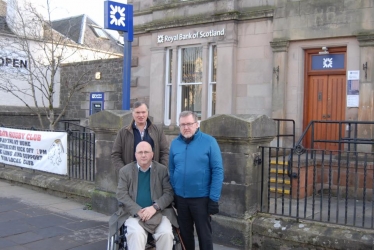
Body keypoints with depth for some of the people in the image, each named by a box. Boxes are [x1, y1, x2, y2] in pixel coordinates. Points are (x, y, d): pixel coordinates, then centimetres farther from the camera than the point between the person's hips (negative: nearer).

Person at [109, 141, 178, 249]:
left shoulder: (162, 170, 7)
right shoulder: (125, 171, 8)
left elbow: (169, 193, 1)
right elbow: (122, 195, -1)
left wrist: (155, 207, -16)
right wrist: (138, 211, -15)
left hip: (159, 213, 1)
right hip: (134, 214, 0)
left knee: (166, 233, -26)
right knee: (136, 234, -31)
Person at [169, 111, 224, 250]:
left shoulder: (209, 141, -8)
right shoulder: (174, 143, 3)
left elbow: (217, 171, -10)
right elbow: (171, 170, 8)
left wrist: (214, 198, -14)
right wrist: (172, 194, 4)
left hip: (201, 198, -3)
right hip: (180, 198, 4)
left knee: (204, 235, 7)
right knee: (185, 234, 17)